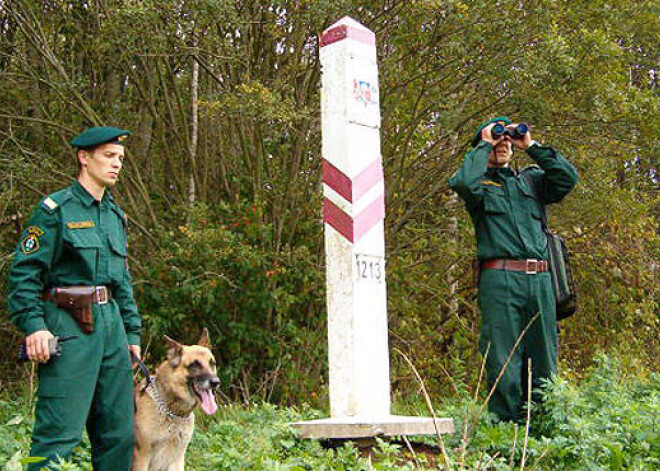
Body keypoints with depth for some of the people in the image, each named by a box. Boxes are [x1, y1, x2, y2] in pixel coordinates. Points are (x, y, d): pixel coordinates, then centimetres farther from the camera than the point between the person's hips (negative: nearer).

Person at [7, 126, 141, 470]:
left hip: (111, 323, 7)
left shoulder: (115, 216, 18)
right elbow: (24, 271, -8)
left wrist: (131, 332, 18)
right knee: (61, 432, -9)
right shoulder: (55, 209, -4)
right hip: (69, 326, -7)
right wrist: (33, 324, -18)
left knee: (119, 432, 9)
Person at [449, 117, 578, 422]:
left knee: (543, 363, 5)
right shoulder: (479, 182, 11)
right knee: (503, 364, -6)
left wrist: (531, 146, 10)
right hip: (500, 279, -4)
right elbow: (463, 182, -13)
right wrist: (484, 145, 2)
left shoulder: (531, 179, 23)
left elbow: (568, 178, 8)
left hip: (540, 280, 4)